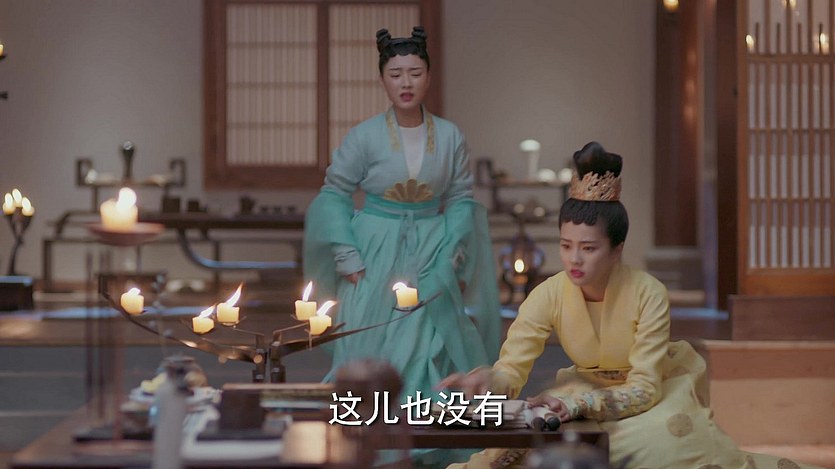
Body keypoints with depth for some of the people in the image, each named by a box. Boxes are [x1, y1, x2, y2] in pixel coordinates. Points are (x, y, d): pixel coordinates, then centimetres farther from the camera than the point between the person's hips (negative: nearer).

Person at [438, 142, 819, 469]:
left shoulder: (649, 294, -27)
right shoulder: (548, 296, -20)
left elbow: (644, 388, -26)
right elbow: (512, 369, -21)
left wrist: (578, 404, -41)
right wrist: (485, 382, -45)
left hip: (658, 386, -2)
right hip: (589, 386, 2)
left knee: (663, 436, -28)